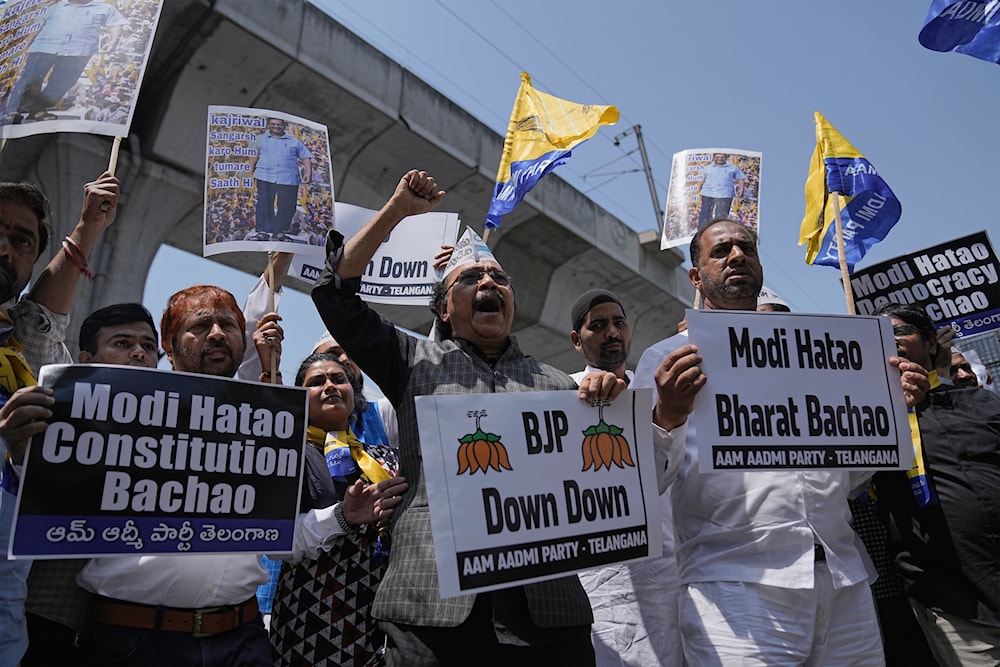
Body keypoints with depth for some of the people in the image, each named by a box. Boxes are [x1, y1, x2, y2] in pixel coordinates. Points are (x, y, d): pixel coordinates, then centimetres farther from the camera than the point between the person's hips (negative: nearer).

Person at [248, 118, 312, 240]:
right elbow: (254, 157, 14)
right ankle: (262, 230, 0)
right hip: (265, 177, 0)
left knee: (286, 206, -2)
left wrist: (308, 172, -4)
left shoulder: (295, 142, 16)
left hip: (288, 179, 0)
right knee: (264, 205, -4)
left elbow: (305, 157, 11)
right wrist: (250, 173, 4)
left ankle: (279, 231, 9)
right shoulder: (261, 139, 18)